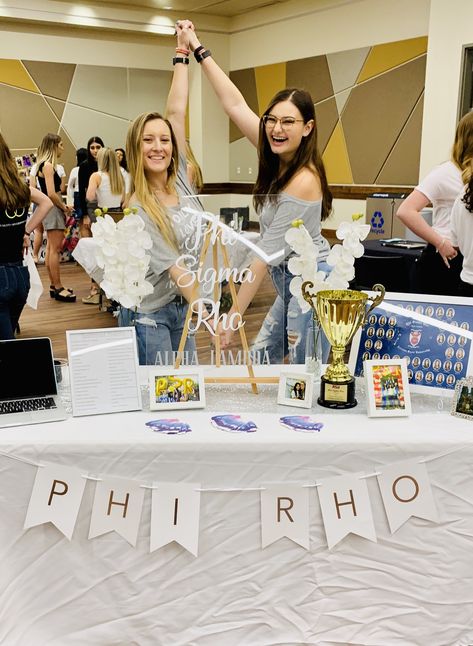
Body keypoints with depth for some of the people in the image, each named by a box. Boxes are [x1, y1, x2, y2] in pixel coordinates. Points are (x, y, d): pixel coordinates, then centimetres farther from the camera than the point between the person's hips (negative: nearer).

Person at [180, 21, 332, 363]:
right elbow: (235, 103, 5)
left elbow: (267, 253, -23)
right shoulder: (277, 156, -1)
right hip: (291, 282, 9)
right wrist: (199, 49, 10)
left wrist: (233, 315, -20)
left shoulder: (303, 181, -23)